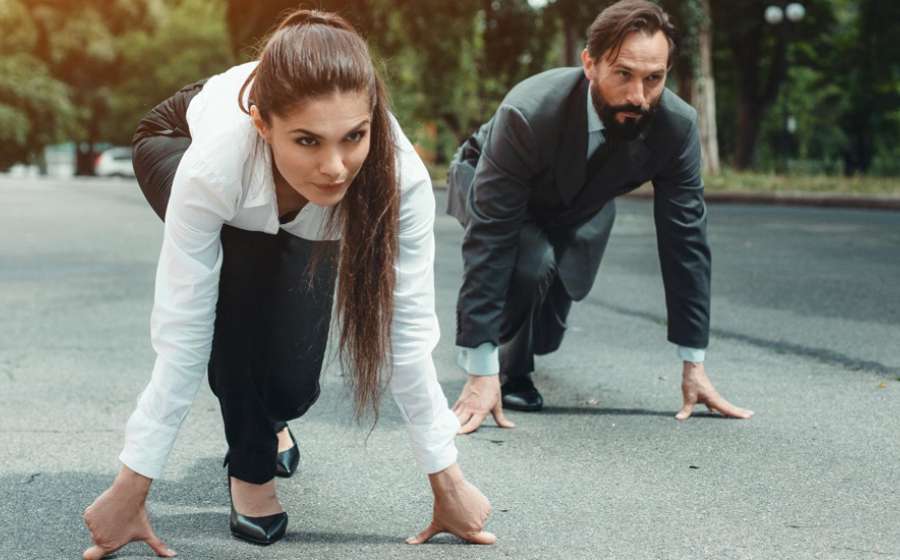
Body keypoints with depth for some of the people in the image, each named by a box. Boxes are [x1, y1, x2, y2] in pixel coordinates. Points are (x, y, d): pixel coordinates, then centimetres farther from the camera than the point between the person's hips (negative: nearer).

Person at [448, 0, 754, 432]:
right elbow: (489, 239, -43)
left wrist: (694, 365, -21)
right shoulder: (527, 113, -43)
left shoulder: (677, 126, -32)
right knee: (531, 264, -34)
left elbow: (684, 238, -23)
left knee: (542, 337, 8)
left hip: (579, 205, 4)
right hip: (488, 186, -4)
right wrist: (481, 374, -45)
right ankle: (508, 372, -6)